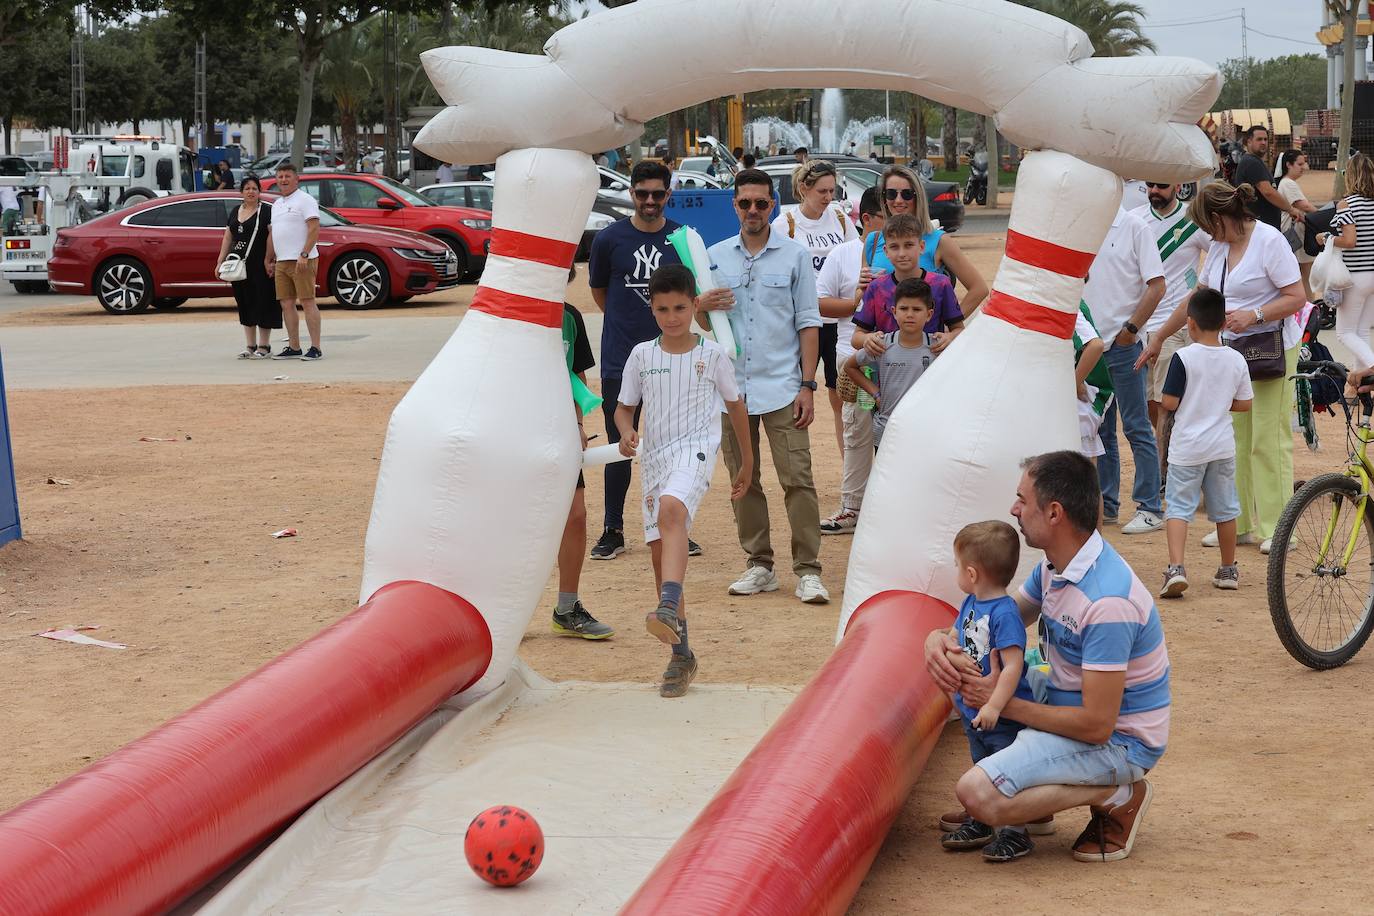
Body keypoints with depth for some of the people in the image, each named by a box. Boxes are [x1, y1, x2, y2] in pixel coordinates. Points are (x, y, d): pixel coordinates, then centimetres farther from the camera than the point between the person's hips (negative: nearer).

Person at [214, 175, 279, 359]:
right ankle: (250, 346, 15)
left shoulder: (266, 211, -3)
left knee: (262, 304, -4)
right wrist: (220, 262, 13)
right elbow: (228, 238, 18)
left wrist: (270, 260, -21)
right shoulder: (235, 212, 15)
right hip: (239, 265, 6)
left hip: (260, 266, -6)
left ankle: (264, 346, 2)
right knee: (244, 305, 8)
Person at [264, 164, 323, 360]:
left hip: (302, 261, -8)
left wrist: (304, 255, -22)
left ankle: (316, 348, -9)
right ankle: (294, 348, 11)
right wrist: (269, 260, 25)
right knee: (286, 304, 6)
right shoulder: (277, 204, 21)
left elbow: (314, 228, -14)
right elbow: (272, 234, 27)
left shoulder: (305, 200, -5)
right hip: (282, 262, 8)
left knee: (307, 302, -9)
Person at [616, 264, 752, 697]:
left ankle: (669, 607, -52)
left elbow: (734, 404, 13)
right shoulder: (641, 354, 6)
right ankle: (681, 655, 13)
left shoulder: (712, 353, 1)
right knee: (659, 548, 3)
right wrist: (626, 432, -10)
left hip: (695, 449, -4)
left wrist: (747, 460, 19)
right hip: (654, 455, 4)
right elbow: (624, 406, 14)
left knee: (672, 510, -36)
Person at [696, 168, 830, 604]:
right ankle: (759, 565, 17)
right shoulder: (715, 256, 10)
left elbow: (808, 323, 3)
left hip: (782, 387, -3)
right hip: (732, 386, 3)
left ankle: (808, 569, -5)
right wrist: (702, 304, -11)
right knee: (743, 482, 7)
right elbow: (699, 322, 14)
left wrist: (807, 385, -5)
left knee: (797, 479, -8)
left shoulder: (794, 256, 4)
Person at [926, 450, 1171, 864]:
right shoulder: (1055, 566, 0)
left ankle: (1116, 797, -7)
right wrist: (940, 637, -7)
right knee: (959, 670, 12)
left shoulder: (1107, 601, -30)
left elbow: (1096, 725, -29)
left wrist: (1002, 703, -19)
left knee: (977, 793, -25)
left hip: (1119, 740, -10)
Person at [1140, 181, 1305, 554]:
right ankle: (1239, 524, 13)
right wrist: (1157, 340, 24)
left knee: (1268, 440, -7)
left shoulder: (1270, 241, -10)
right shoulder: (1219, 247, 12)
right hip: (1231, 351, 7)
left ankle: (1276, 527, -1)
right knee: (1233, 439, 6)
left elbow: (1296, 297, -12)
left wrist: (1253, 315, -23)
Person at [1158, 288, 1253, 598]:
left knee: (1179, 507, -2)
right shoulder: (1237, 360, 0)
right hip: (1222, 446, 4)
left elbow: (1169, 402, -13)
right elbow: (1244, 403, 5)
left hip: (1187, 448, -4)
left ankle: (1176, 567, -19)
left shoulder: (1184, 357, -13)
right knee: (1224, 508, 15)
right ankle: (1228, 570, 26)